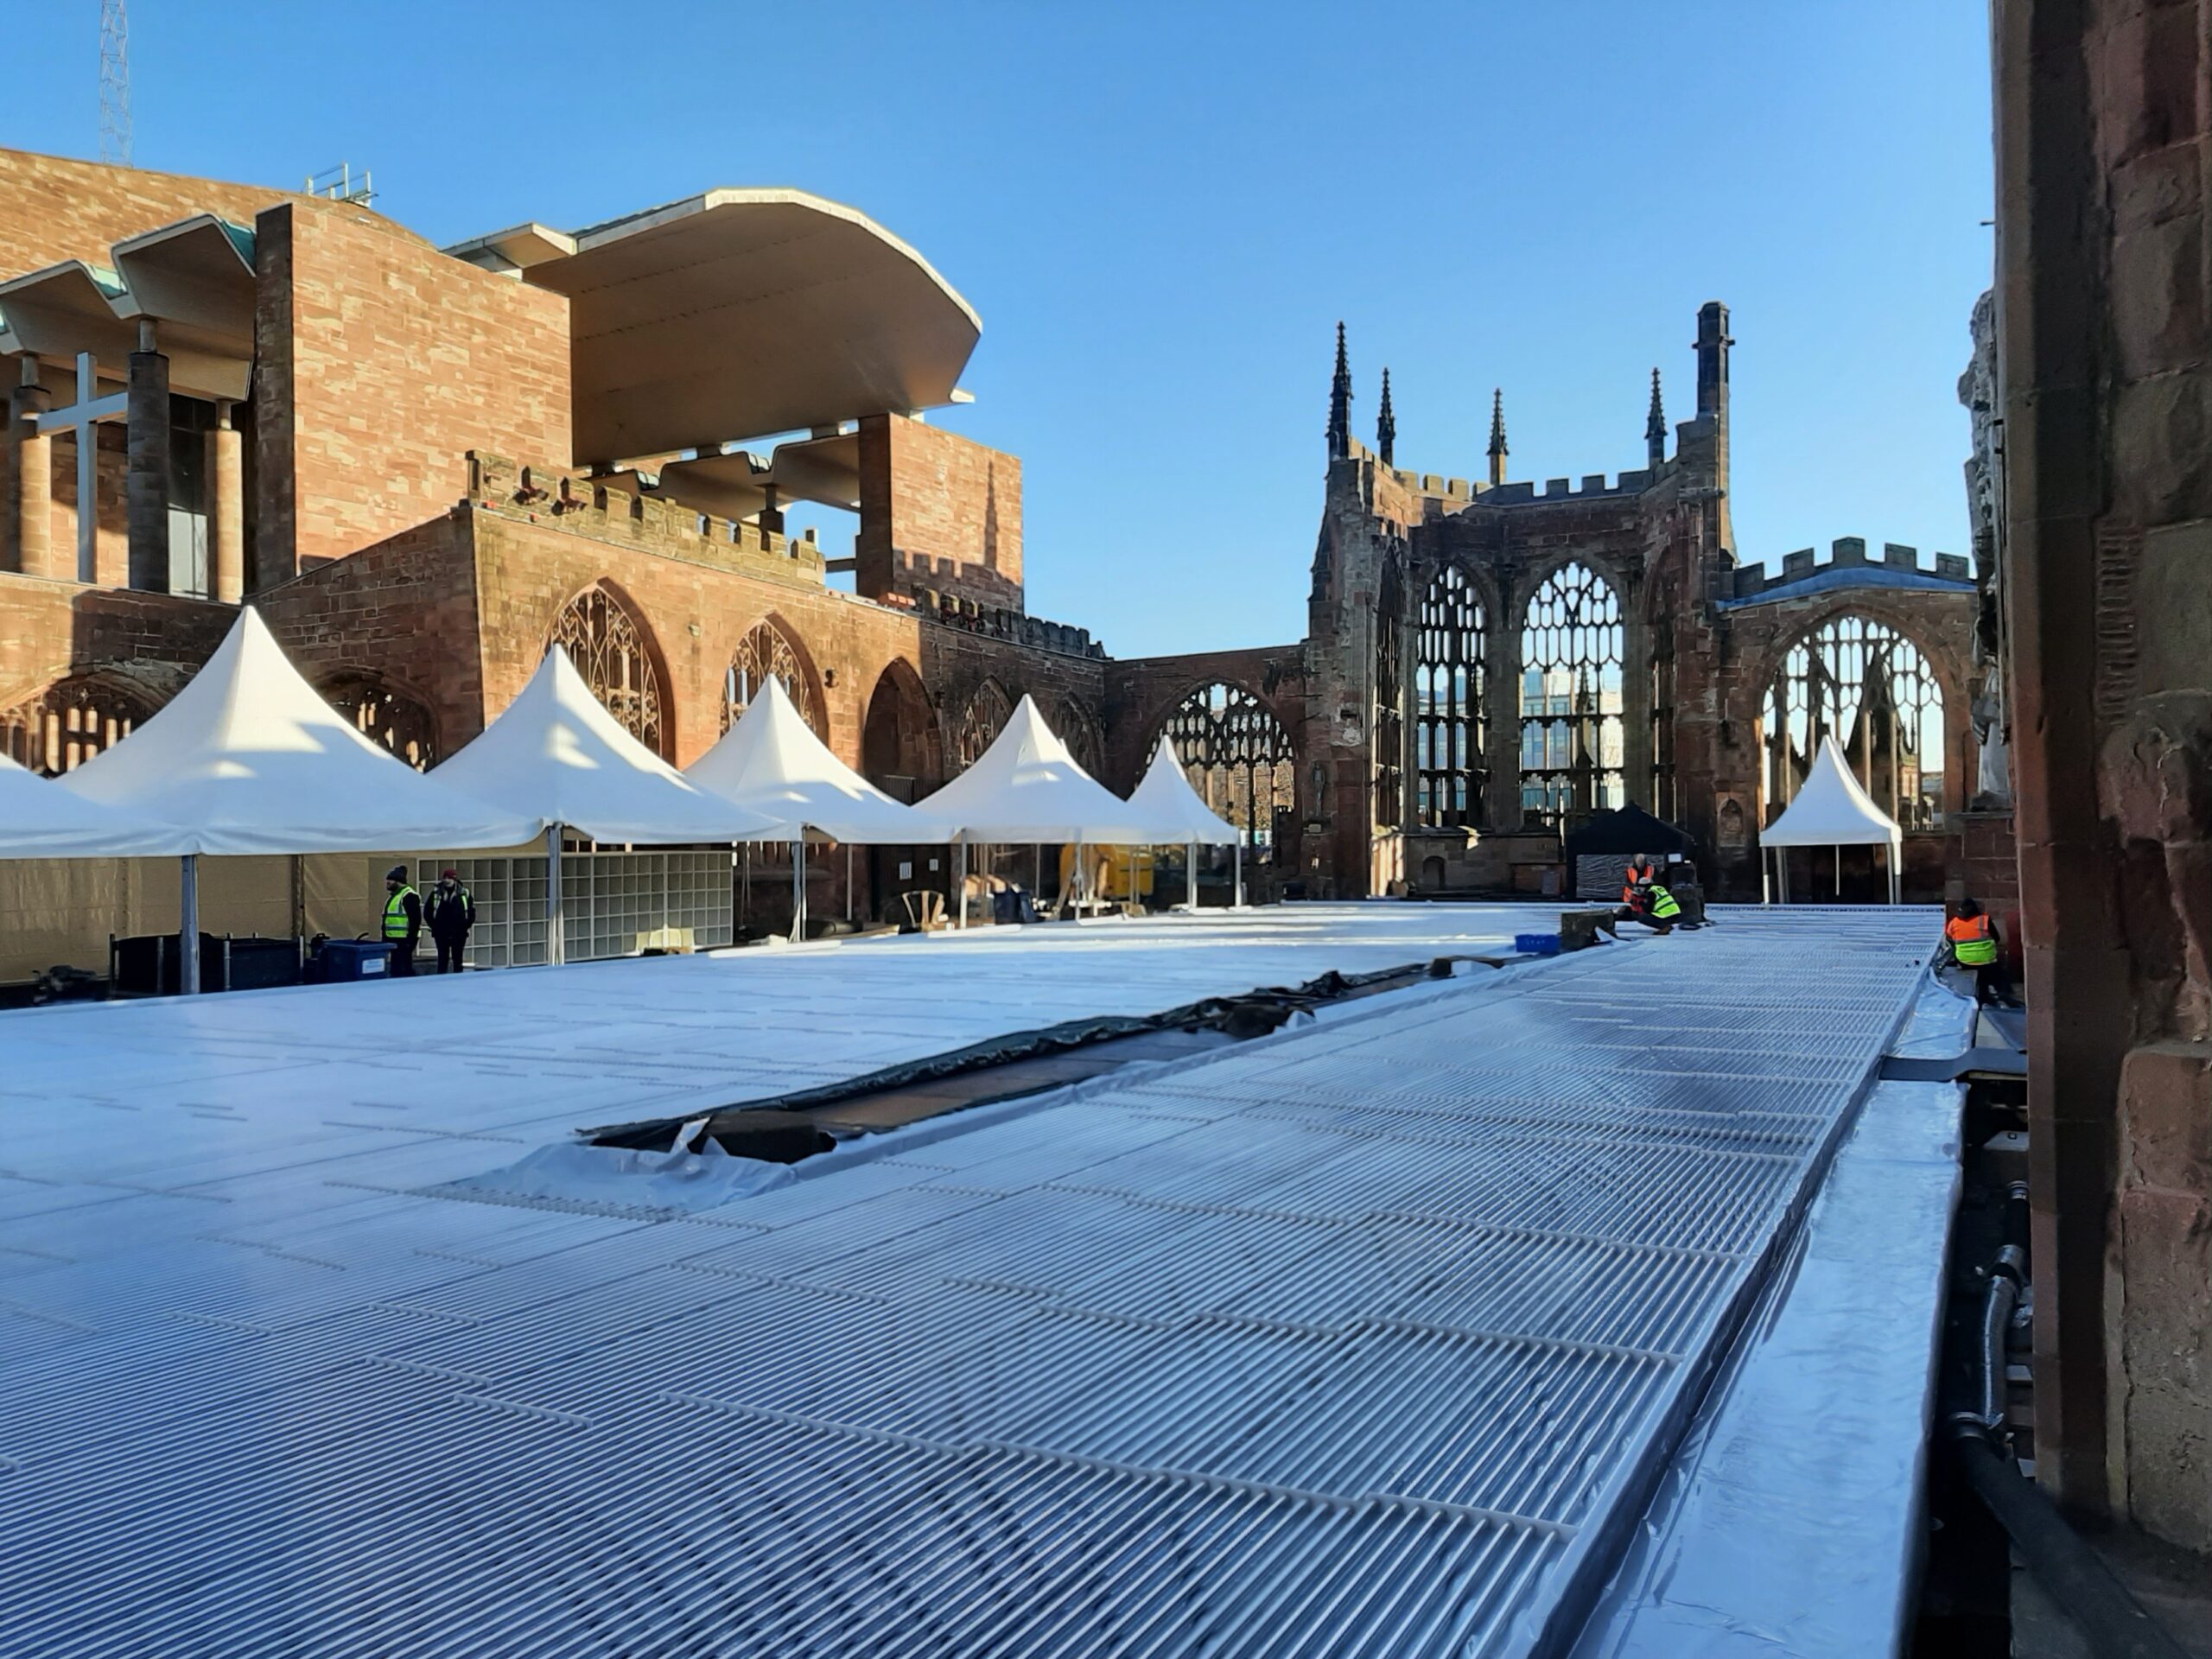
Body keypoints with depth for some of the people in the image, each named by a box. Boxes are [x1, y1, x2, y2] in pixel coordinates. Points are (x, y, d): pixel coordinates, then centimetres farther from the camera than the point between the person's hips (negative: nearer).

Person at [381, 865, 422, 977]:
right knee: (396, 969, 14)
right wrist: (385, 938, 22)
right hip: (394, 938, 11)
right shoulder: (393, 895, 19)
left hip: (404, 939, -11)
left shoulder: (409, 896, -15)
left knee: (402, 969, -11)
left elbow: (415, 919, -21)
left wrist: (411, 939, -23)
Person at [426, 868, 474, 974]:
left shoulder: (464, 894, -1)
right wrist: (434, 926, 4)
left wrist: (464, 927, 1)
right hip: (441, 934, 0)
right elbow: (427, 911, 8)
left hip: (459, 934, 0)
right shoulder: (436, 893, 1)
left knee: (457, 960, 7)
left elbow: (471, 913, 5)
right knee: (442, 960, 3)